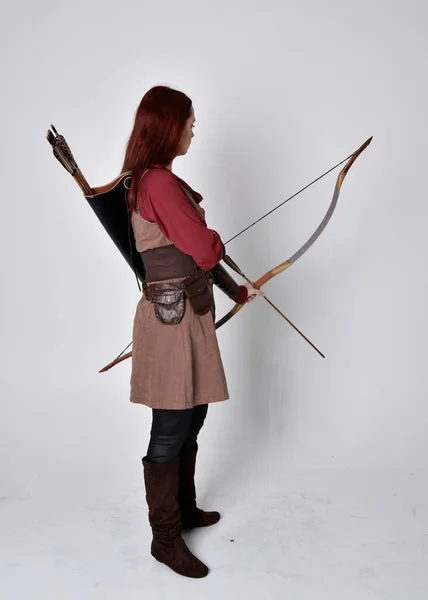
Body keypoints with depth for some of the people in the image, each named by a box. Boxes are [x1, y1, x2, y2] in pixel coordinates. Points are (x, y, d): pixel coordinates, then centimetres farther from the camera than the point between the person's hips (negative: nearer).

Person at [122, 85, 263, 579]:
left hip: (189, 311, 10)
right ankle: (165, 538, 19)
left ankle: (184, 509, 37)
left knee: (191, 418, 19)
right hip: (172, 316, -10)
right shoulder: (160, 182, -16)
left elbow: (193, 251, 19)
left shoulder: (154, 180, 15)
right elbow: (204, 250, -18)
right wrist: (218, 239, 6)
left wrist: (236, 290, 24)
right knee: (171, 432, 2)